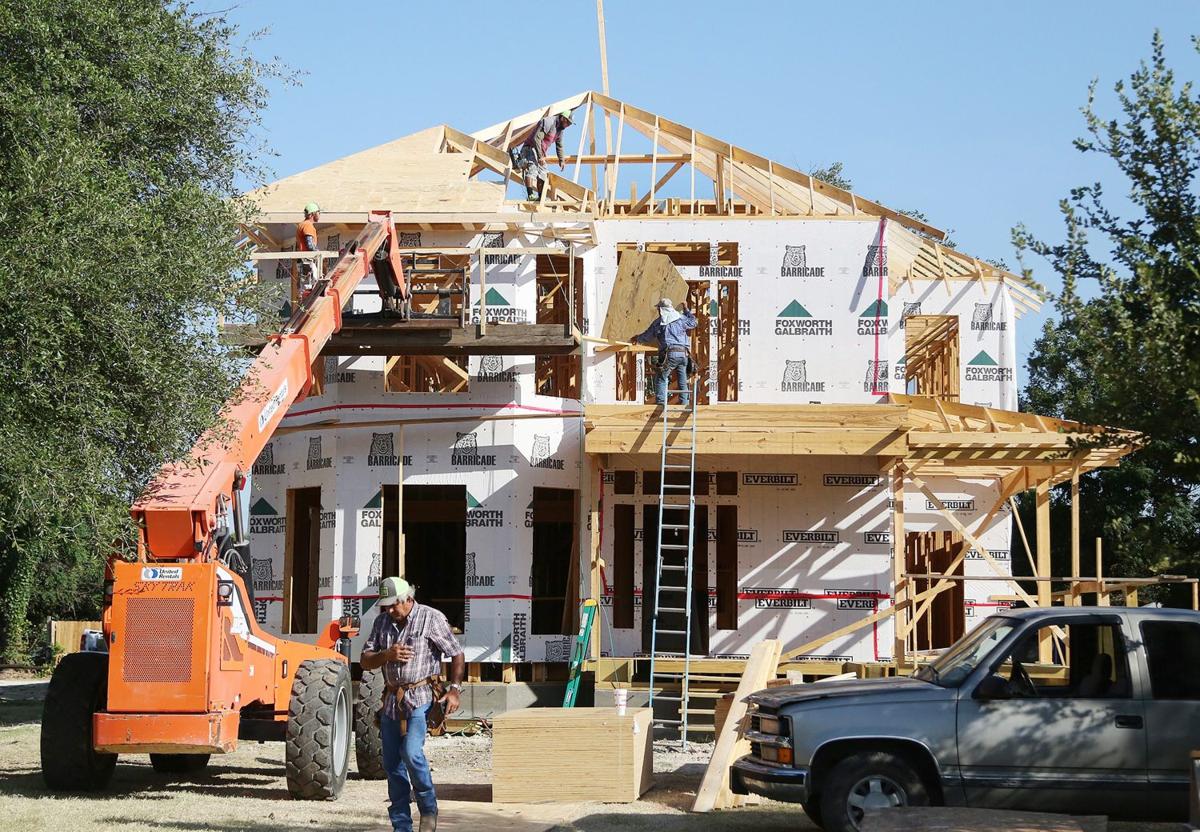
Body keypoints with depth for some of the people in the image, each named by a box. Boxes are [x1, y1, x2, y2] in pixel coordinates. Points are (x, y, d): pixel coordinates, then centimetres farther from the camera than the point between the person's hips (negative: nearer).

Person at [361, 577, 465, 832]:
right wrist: (387, 655, -12)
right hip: (392, 699, 6)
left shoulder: (432, 619, -5)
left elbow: (456, 655, 1)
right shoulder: (382, 622, 9)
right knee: (392, 764, 5)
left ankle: (429, 809, -1)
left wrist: (454, 690, -8)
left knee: (411, 753, -22)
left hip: (420, 698, -6)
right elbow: (365, 661, 8)